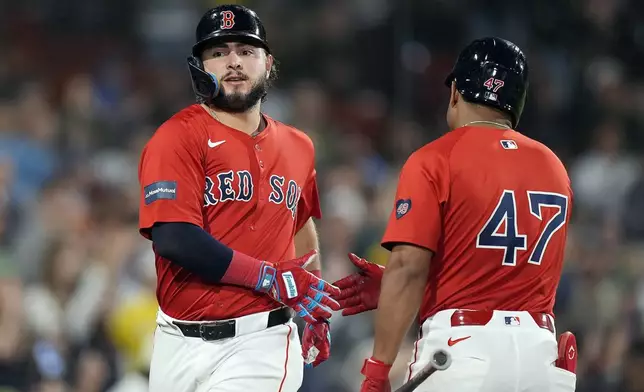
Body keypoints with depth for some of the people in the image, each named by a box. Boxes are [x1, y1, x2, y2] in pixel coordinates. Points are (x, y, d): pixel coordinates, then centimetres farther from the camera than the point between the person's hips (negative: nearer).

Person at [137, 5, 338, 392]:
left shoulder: (297, 148, 13)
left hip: (259, 344, 2)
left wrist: (317, 311, 26)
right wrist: (270, 277, -15)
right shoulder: (178, 137, -4)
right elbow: (174, 238, -16)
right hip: (181, 343, -2)